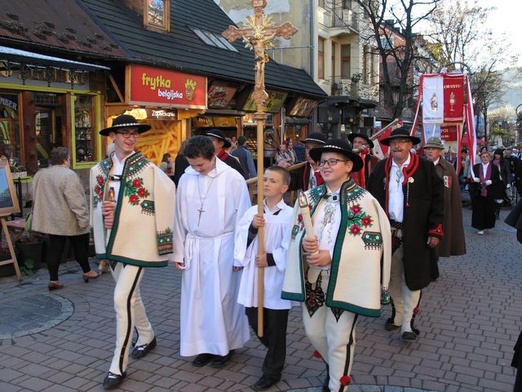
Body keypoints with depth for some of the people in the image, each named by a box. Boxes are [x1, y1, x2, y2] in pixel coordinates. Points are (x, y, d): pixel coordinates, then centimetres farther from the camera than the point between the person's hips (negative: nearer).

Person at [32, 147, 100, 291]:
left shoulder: (40, 175, 8)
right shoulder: (68, 175, -18)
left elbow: (37, 198, 17)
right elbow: (76, 200, -23)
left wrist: (46, 214, 25)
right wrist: (83, 218, -19)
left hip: (50, 220, 7)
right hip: (69, 221, -7)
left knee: (55, 249, 8)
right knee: (80, 246, 10)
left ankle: (53, 280, 7)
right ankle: (87, 272, 24)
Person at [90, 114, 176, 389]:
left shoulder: (148, 169, -10)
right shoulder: (99, 169, 5)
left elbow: (168, 194, -9)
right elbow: (95, 203, 14)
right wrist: (104, 212, -8)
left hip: (137, 241, -6)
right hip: (112, 240, 6)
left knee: (122, 298, -11)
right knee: (130, 294, 19)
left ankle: (119, 365, 0)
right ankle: (147, 336, 43)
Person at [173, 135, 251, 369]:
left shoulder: (233, 178, -11)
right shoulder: (186, 179, -1)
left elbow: (242, 218, -6)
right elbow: (180, 218, 6)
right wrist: (178, 251, 8)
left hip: (222, 246, -4)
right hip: (194, 246, 4)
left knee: (221, 298, 5)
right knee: (196, 298, 10)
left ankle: (225, 345, 24)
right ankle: (204, 345, 26)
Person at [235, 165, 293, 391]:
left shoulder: (289, 215, -10)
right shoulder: (252, 211, 6)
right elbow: (240, 239, 0)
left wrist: (271, 259, -19)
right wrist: (251, 228, -15)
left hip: (276, 277, -5)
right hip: (253, 275, 5)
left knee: (276, 327, 6)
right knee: (254, 320, 16)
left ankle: (272, 371, 23)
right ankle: (275, 353, 43)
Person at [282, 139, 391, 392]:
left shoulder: (363, 200, -10)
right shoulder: (309, 197, 5)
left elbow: (372, 242, -14)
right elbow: (296, 231, 10)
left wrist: (331, 256, -21)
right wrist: (304, 243, -15)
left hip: (345, 280, -5)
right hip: (313, 278, 5)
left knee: (339, 338, 4)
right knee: (313, 331, 17)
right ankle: (334, 367, 47)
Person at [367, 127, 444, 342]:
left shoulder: (425, 168, -3)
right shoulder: (380, 168, 6)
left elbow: (437, 200, -4)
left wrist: (435, 230, -9)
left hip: (415, 234, -3)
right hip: (388, 232, 3)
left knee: (412, 278, 2)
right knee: (392, 277, 13)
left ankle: (407, 323, 10)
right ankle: (397, 314, 30)